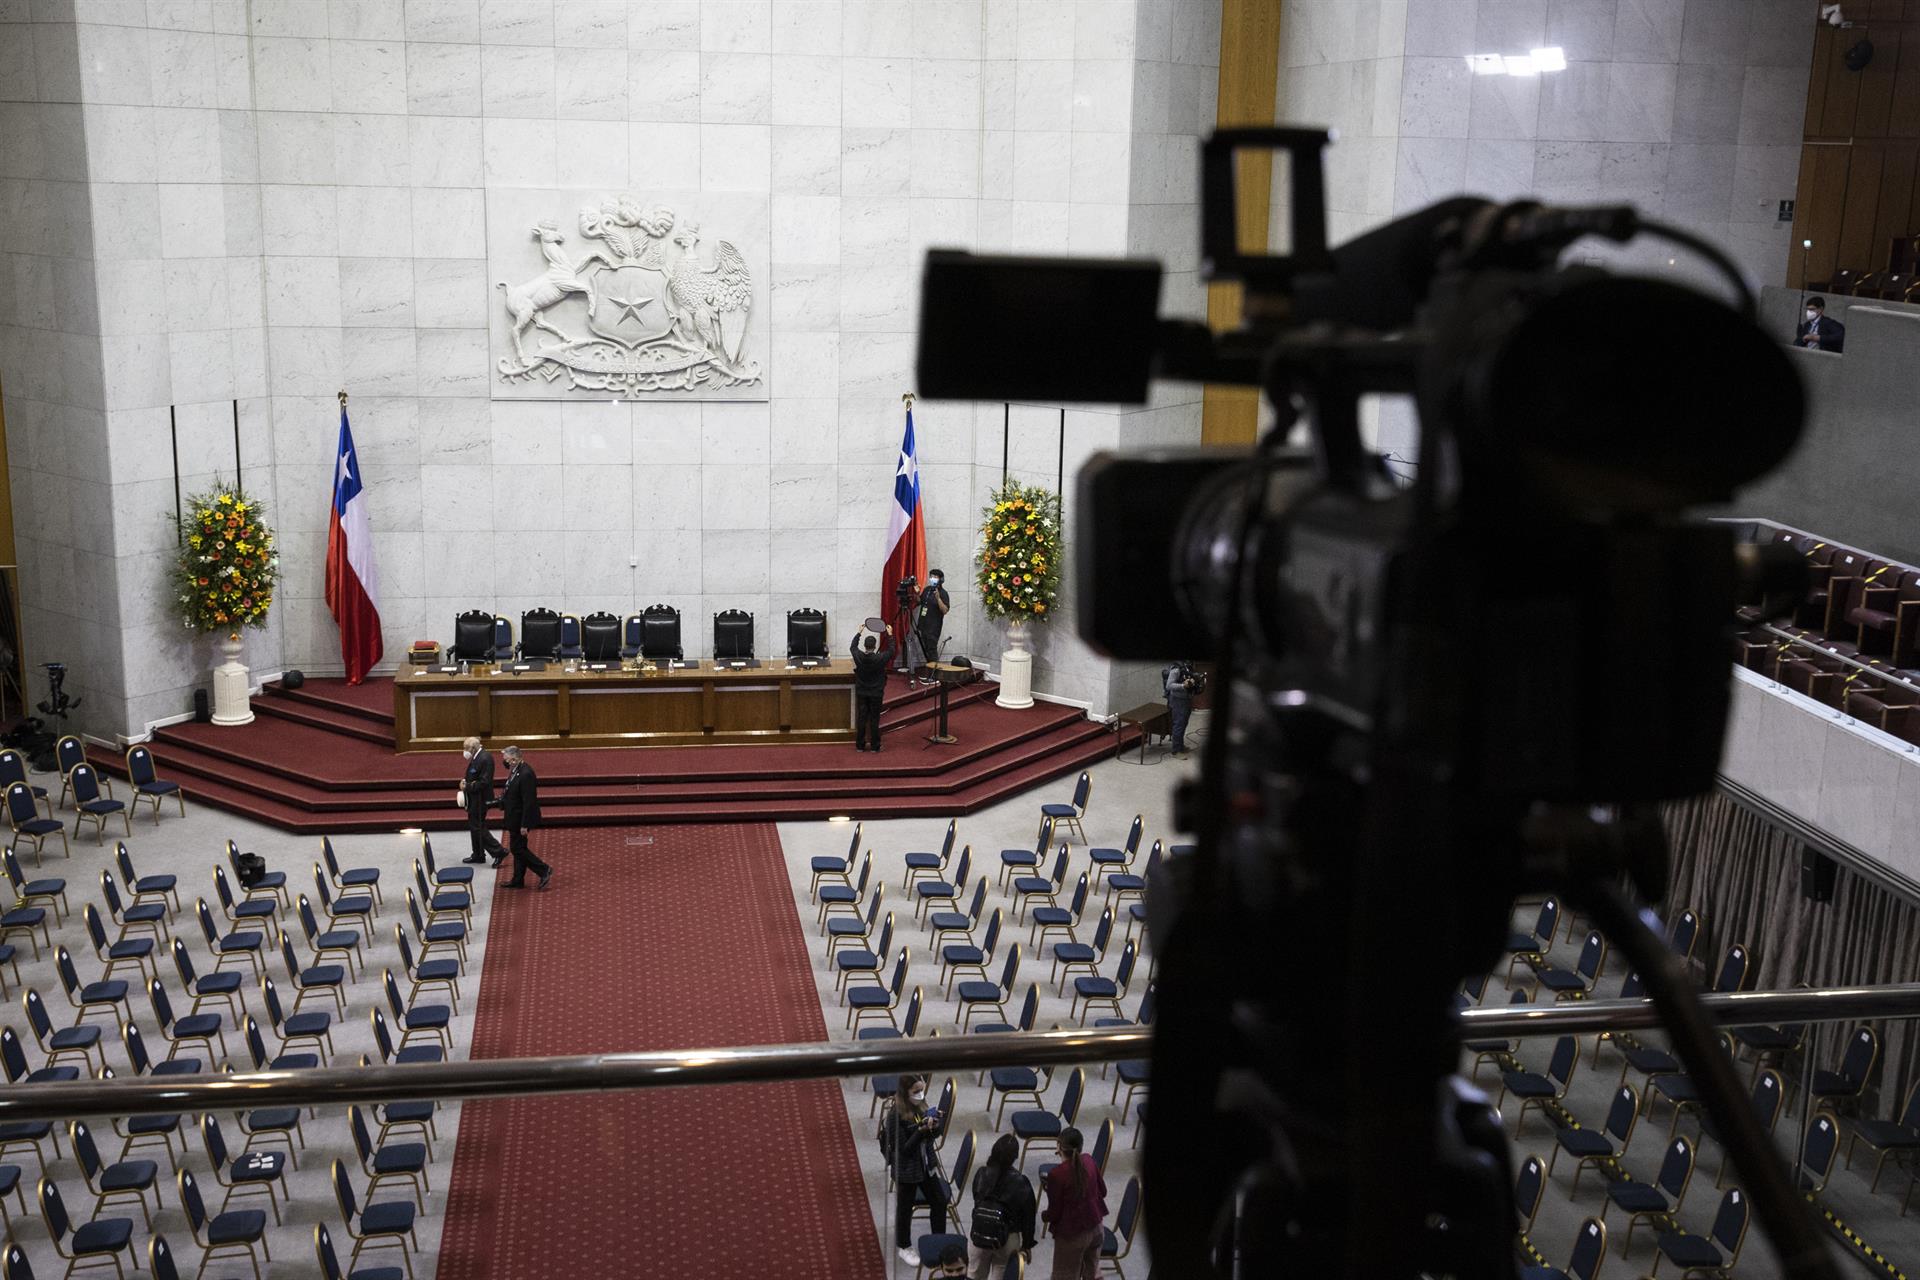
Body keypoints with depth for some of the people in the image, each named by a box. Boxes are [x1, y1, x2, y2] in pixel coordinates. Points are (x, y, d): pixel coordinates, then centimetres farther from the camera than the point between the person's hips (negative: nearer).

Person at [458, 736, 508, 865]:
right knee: (474, 826, 18)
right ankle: (478, 855, 29)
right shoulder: (476, 757, 7)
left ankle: (499, 851, -1)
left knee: (478, 827, -6)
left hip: (480, 800, -10)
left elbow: (484, 782, -26)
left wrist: (467, 786, -20)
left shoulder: (485, 758, -23)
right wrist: (465, 782, 0)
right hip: (474, 799, 10)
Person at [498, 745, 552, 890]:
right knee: (518, 848, 16)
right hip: (515, 818, 10)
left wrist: (524, 825, -23)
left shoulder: (526, 774, -25)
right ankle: (517, 881, 25)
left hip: (520, 819, -10)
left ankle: (544, 871, 5)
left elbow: (529, 801, -25)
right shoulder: (516, 770, 5)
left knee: (518, 849, -3)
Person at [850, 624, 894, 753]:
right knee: (874, 720, 5)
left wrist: (859, 633, 20)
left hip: (861, 693, 2)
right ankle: (875, 746, 10)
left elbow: (853, 647, 9)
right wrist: (890, 635, 11)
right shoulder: (880, 659, -19)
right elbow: (891, 650, 0)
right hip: (876, 694, -2)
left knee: (861, 719, 8)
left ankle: (860, 745, 14)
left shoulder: (858, 657, -13)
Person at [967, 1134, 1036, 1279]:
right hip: (1008, 1238, -2)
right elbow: (1028, 1216, -8)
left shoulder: (981, 1174, -9)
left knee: (976, 1276, 17)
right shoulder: (1020, 1182, -16)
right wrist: (1027, 1245, 3)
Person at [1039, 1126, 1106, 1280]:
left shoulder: (1056, 1174, -25)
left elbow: (1054, 1212, -17)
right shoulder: (1089, 1161, -8)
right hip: (1095, 1225, 6)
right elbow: (1102, 1191, 6)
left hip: (1071, 1233, -6)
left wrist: (1043, 1216, 4)